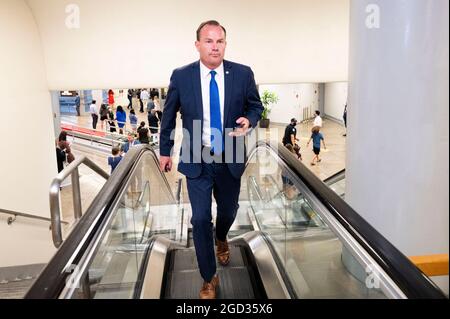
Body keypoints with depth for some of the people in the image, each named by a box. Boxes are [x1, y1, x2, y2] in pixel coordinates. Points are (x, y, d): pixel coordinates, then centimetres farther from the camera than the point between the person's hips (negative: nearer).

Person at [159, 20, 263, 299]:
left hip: (230, 159, 2)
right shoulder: (181, 77, -7)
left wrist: (249, 120, -17)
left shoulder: (243, 74, -7)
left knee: (228, 210, 19)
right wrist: (165, 150, 9)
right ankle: (209, 279, 19)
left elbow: (256, 106, 6)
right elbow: (169, 116, 5)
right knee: (200, 219, -1)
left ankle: (221, 239, 57)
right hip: (197, 160, -1)